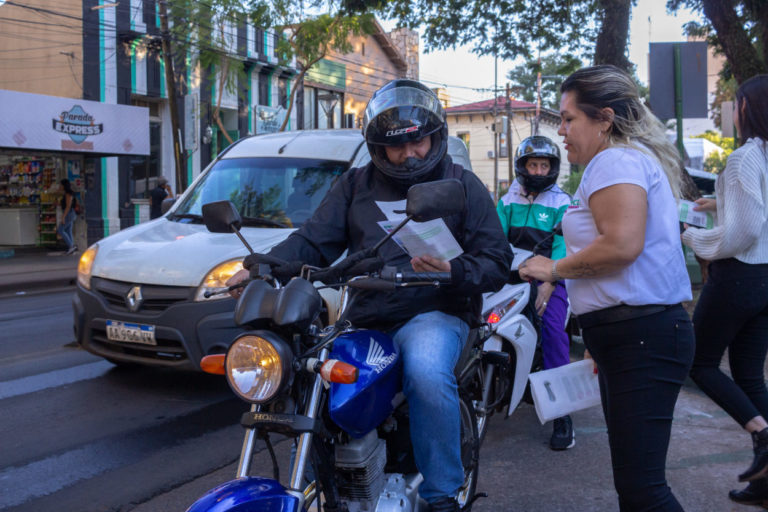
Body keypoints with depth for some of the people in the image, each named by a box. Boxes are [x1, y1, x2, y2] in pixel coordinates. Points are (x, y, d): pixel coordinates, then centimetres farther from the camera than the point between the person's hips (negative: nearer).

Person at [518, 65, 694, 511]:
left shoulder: (617, 160, -10)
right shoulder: (635, 157, 23)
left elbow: (621, 244, -26)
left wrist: (555, 269, -10)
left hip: (641, 338, -11)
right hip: (640, 332, 11)